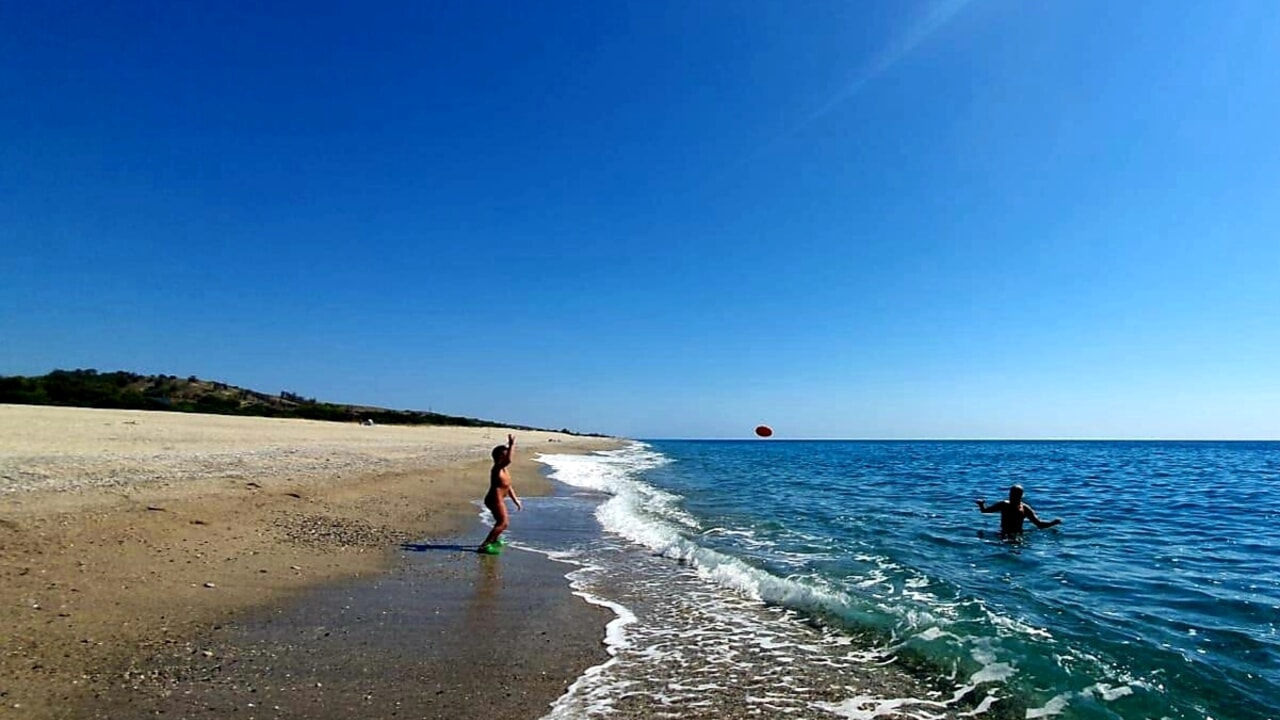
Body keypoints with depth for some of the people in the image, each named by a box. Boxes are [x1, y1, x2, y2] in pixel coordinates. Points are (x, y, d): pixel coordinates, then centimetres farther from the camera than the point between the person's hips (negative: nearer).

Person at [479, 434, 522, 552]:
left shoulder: (504, 470, 15)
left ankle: (494, 540, 49)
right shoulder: (497, 468, -16)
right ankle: (484, 545, -10)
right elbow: (509, 460, -38)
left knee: (502, 523, 27)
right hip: (495, 499, -10)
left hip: (498, 500, 10)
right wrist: (512, 445, -34)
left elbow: (508, 487, 21)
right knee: (502, 523, -10)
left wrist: (516, 500, 22)